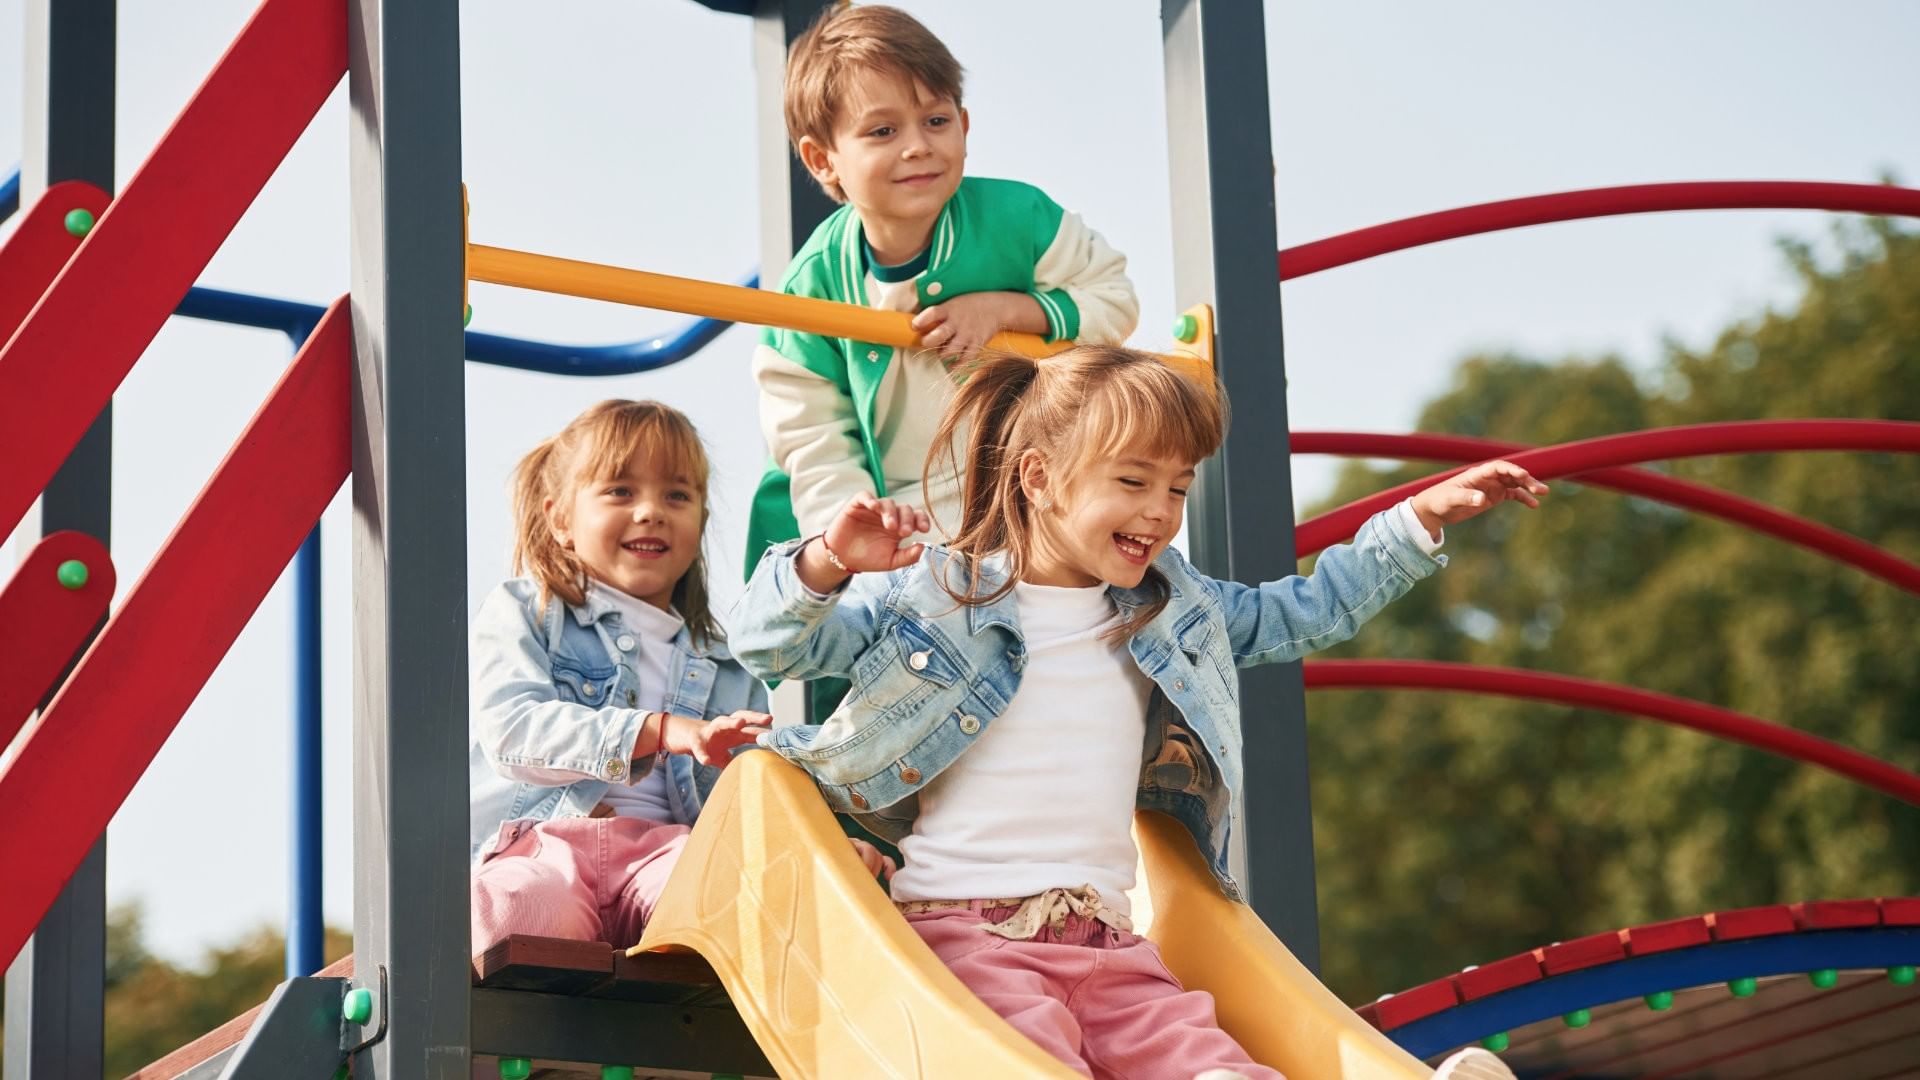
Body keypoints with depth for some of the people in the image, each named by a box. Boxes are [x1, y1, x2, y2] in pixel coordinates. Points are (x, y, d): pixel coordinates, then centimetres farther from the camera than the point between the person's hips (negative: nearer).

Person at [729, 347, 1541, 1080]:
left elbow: (1304, 612, 33)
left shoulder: (1175, 615, 20)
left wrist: (1419, 521, 27)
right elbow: (766, 644, 1)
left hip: (1102, 933, 3)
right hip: (958, 926, -3)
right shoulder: (933, 596, 4)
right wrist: (828, 563, -20)